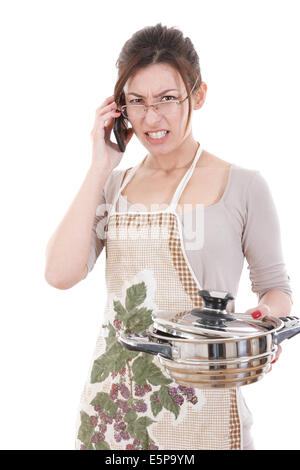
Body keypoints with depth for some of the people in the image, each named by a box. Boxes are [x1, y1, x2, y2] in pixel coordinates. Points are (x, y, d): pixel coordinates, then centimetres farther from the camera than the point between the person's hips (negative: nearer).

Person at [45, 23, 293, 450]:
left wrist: (263, 323, -20)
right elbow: (61, 274, -8)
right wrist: (100, 168, -6)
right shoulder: (114, 185, 5)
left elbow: (275, 286, 3)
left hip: (200, 397, -3)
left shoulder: (242, 187, -5)